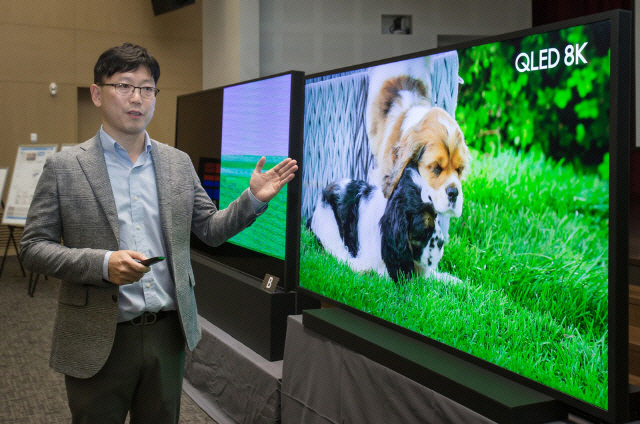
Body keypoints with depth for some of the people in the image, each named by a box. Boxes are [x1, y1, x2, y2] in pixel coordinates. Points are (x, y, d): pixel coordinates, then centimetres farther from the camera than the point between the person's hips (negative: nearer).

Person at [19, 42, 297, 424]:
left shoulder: (179, 163, 6)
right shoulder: (64, 168, -4)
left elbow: (210, 229, 11)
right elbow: (33, 247, -6)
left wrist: (253, 199, -6)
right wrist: (102, 264, -21)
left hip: (168, 333, 4)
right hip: (99, 342, -3)